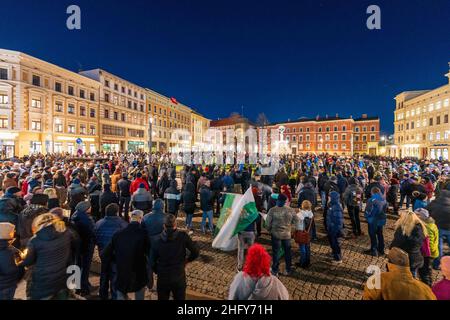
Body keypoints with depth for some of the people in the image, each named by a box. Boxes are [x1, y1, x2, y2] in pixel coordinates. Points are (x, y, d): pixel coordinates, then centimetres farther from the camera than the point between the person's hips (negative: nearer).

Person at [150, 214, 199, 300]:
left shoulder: (158, 241, -13)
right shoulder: (183, 236, -18)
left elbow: (153, 262, -6)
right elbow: (196, 252, -13)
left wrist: (159, 272, 12)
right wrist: (187, 260, 5)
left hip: (163, 278, 2)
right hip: (179, 277, -1)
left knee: (162, 298, 25)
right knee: (180, 298, 20)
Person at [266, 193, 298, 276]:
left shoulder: (272, 210, -17)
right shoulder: (290, 210, -10)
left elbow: (268, 223, -14)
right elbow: (295, 221, 2)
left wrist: (269, 230, 5)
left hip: (276, 234, -2)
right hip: (287, 234, 2)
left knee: (276, 252, 11)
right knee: (287, 252, 19)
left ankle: (275, 271, 22)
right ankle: (288, 270, 33)